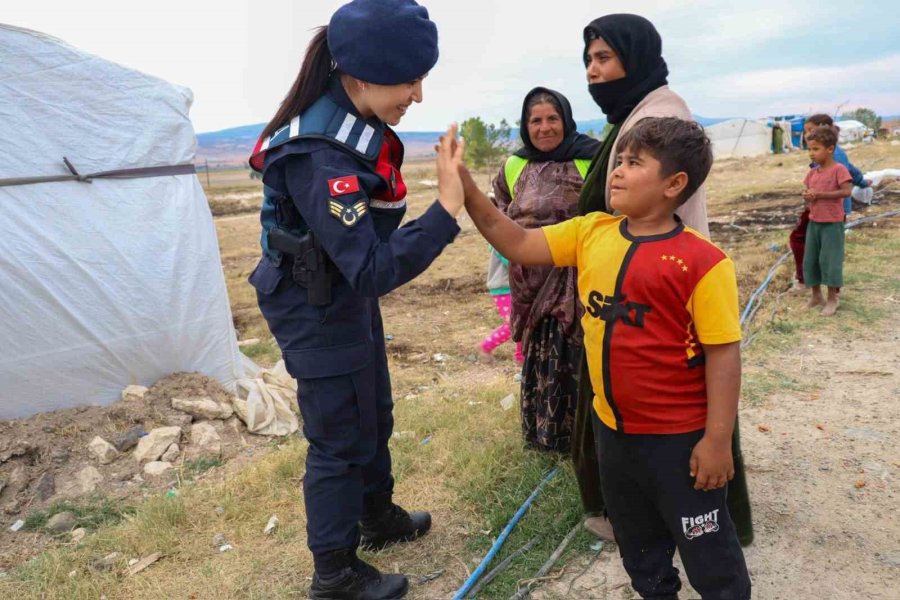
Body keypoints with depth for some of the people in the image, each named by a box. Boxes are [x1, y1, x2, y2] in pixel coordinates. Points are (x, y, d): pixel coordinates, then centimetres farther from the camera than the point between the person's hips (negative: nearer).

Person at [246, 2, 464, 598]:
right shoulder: (321, 157, -32)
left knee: (374, 415, 23)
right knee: (340, 440, 6)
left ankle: (379, 516, 47)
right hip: (318, 313, -9)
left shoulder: (358, 125, -3)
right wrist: (446, 212, -35)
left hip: (351, 298, 9)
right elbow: (371, 270, -35)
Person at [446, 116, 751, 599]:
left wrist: (717, 439, -16)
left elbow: (723, 353, -17)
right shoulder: (591, 232, -2)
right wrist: (467, 191, -12)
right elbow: (518, 244, -2)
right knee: (637, 542, 29)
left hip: (677, 437, -6)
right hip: (613, 428, 6)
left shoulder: (700, 261, -20)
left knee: (707, 552, 16)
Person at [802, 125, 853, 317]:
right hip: (814, 222, 7)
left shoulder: (839, 169, -11)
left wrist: (819, 194, -22)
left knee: (829, 260, -3)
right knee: (810, 259, 10)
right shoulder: (813, 172, 8)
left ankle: (832, 299, 8)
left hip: (832, 223, -7)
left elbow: (846, 191, -20)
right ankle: (816, 295, 23)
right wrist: (807, 196, -9)